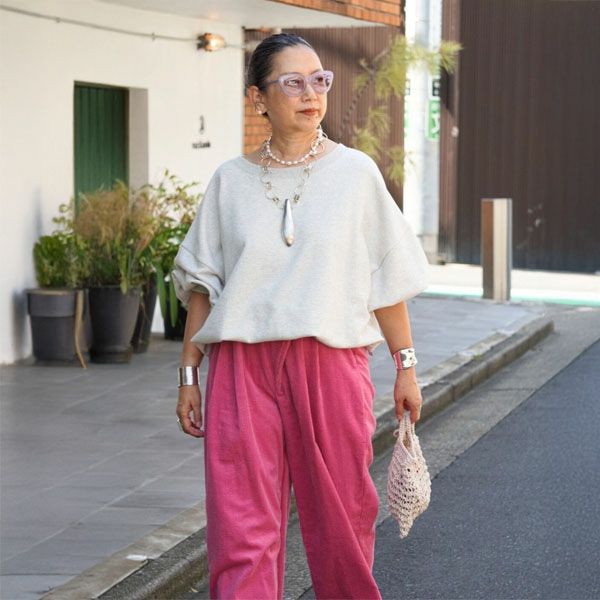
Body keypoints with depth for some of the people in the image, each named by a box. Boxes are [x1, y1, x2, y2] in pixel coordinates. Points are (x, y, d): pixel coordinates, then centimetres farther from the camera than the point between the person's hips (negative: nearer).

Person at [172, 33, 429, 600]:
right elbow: (202, 285, 10)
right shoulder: (230, 181, 6)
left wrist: (405, 366, 5)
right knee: (240, 529, -6)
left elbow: (387, 280, 6)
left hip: (330, 363, 0)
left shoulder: (355, 172, 4)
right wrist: (188, 374, 7)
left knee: (340, 519, 7)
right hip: (243, 365, 1)